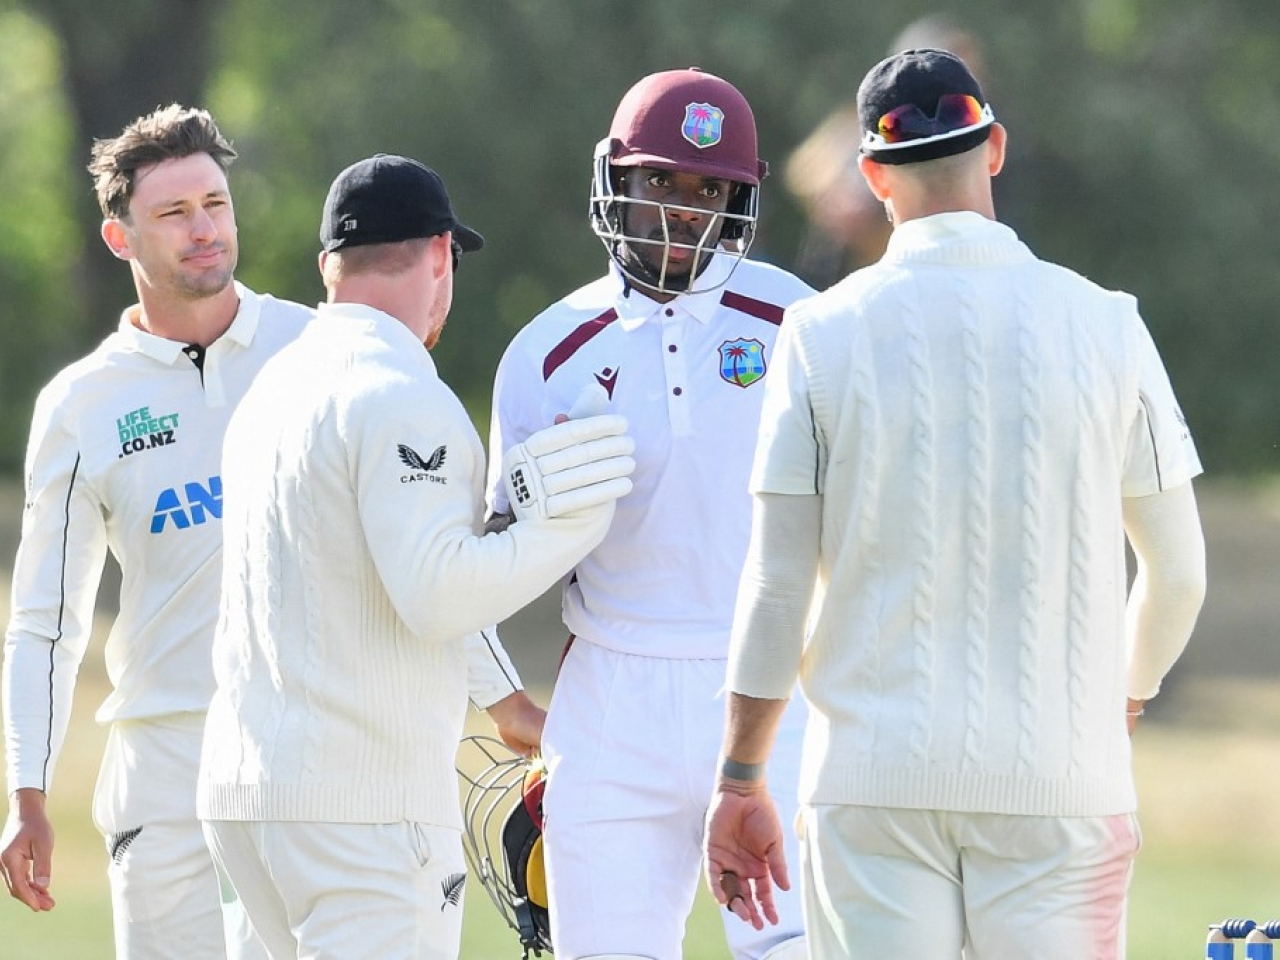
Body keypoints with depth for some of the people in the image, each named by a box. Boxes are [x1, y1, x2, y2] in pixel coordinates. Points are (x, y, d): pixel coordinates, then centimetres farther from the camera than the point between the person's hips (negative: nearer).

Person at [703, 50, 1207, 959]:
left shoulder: (824, 330, -2)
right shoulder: (1102, 322, 0)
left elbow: (776, 586, -2)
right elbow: (1178, 573, 7)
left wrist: (741, 781, 7)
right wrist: (1129, 694, 27)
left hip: (874, 781, 0)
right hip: (1060, 775, 0)